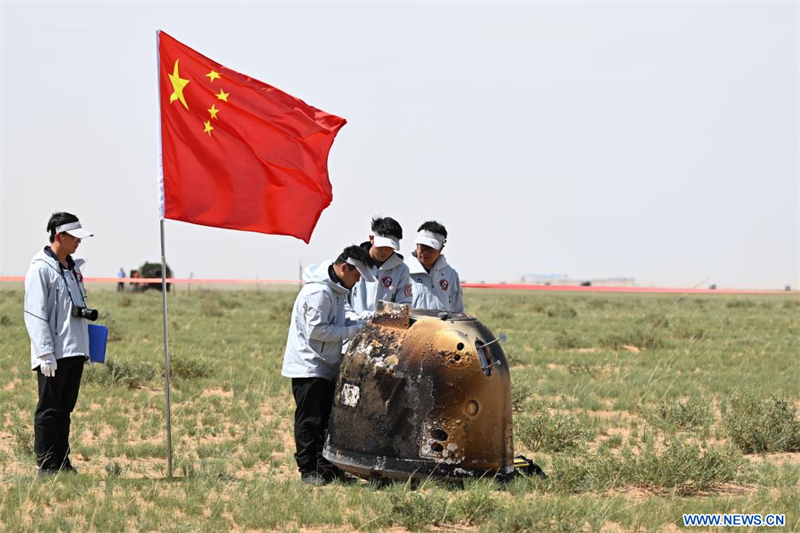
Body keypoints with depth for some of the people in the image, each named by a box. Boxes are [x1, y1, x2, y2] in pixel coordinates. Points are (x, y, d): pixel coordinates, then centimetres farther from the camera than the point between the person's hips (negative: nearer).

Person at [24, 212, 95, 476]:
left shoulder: (72, 267, 16)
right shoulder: (41, 267, -10)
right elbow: (35, 313, -15)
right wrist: (45, 353, -19)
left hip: (75, 350, 8)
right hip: (54, 354, -8)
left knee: (65, 408, 11)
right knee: (49, 409, -3)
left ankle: (62, 462, 16)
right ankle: (46, 464, -1)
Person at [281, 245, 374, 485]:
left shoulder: (336, 290, 12)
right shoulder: (318, 292, -21)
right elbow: (317, 330, -23)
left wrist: (362, 325, 0)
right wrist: (354, 330, -19)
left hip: (325, 367, 10)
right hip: (309, 366, -10)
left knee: (327, 420, 14)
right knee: (309, 421, -5)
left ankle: (326, 468, 21)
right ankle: (308, 471, -1)